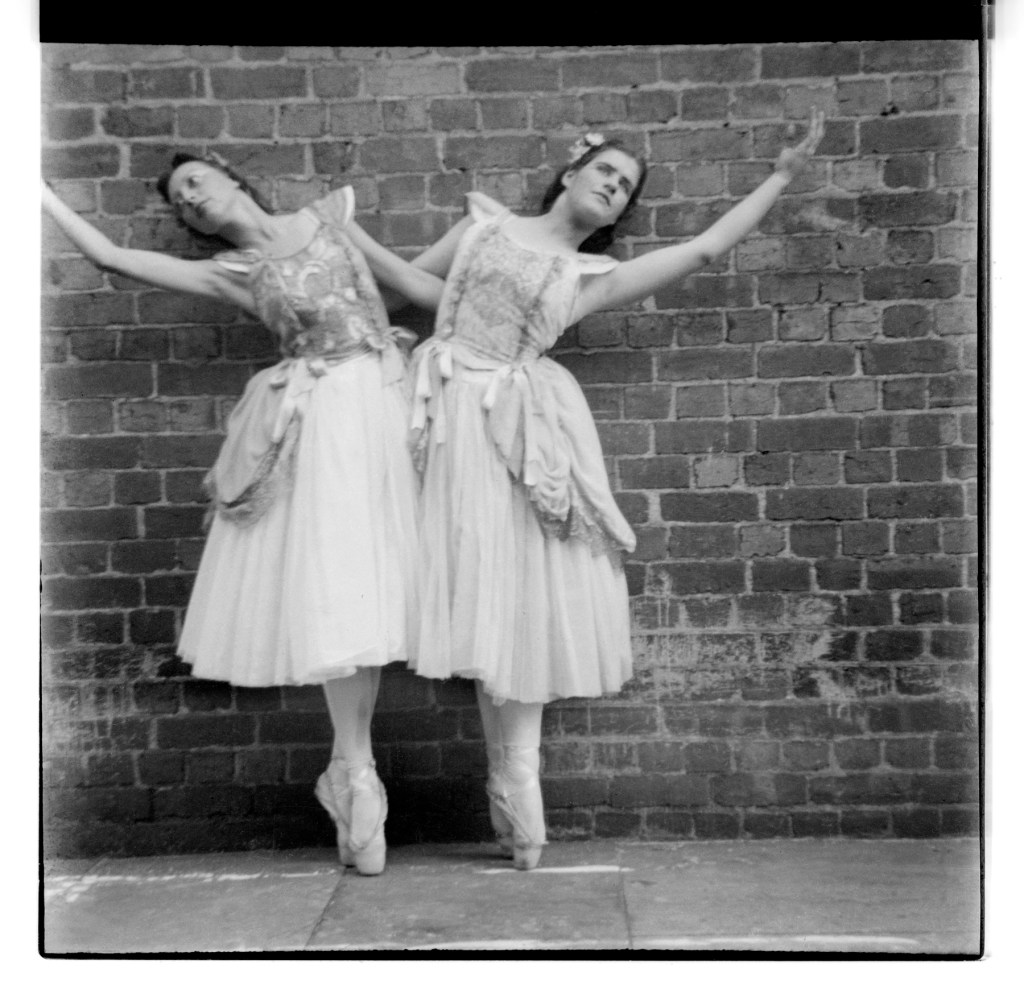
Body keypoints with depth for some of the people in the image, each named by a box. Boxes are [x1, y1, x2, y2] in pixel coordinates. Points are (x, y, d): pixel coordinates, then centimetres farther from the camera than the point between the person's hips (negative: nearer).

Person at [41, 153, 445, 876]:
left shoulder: (334, 212, 14)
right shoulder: (227, 273, 10)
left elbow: (411, 279, 14)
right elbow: (110, 255, 9)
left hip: (380, 404, 1)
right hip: (321, 418, -1)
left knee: (366, 584, -1)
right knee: (336, 586, -9)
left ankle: (351, 768, 9)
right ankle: (357, 772, 1)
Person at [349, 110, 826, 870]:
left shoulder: (596, 278, 13)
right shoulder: (486, 223, 16)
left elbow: (707, 248, 13)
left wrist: (784, 175, 18)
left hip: (528, 426, 1)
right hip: (462, 415, 0)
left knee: (527, 591, -3)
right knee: (488, 586, -4)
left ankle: (513, 778, 9)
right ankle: (515, 777, 6)